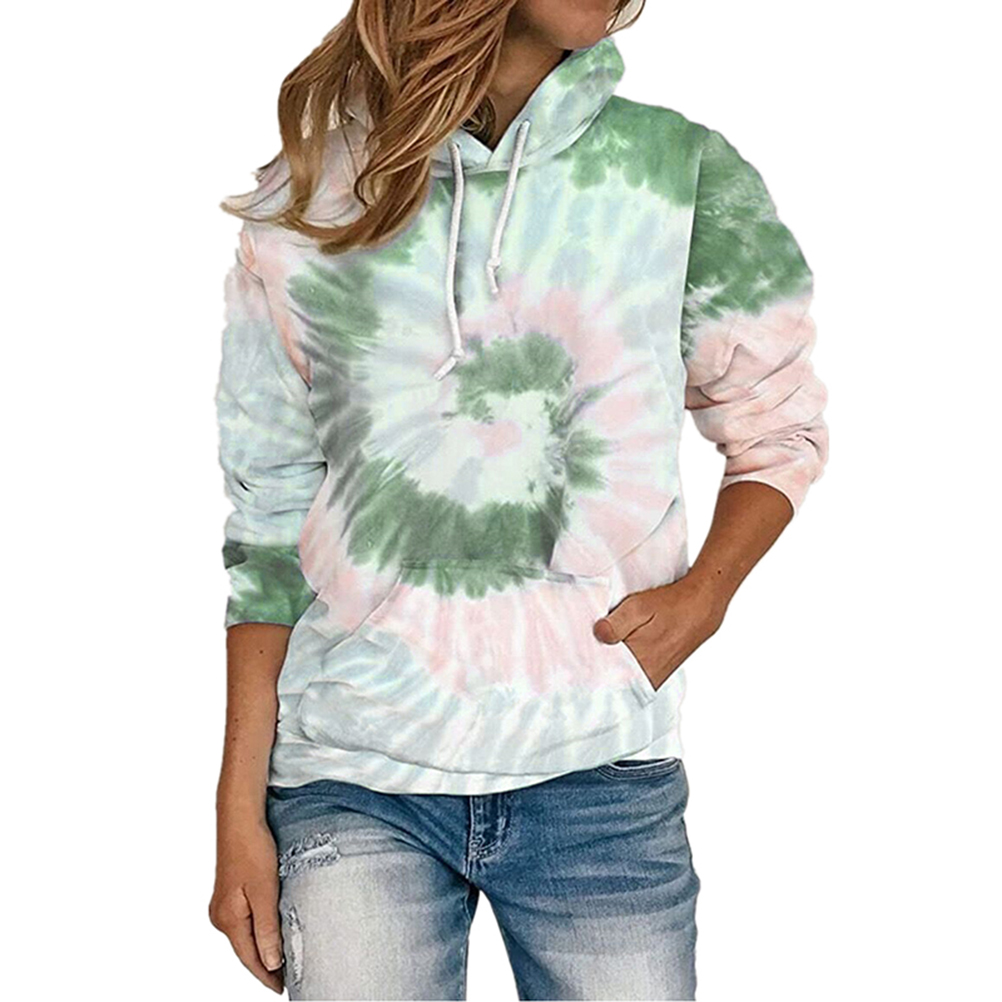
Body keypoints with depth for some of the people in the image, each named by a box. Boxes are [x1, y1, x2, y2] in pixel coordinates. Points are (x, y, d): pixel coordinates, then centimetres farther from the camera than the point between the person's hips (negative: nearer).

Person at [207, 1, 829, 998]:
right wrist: (239, 808, 3)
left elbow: (781, 429, 11)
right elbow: (269, 522, 4)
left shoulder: (682, 170, 0)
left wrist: (704, 590, -8)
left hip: (599, 775, 1)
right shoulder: (308, 203, 1)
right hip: (354, 776, 0)